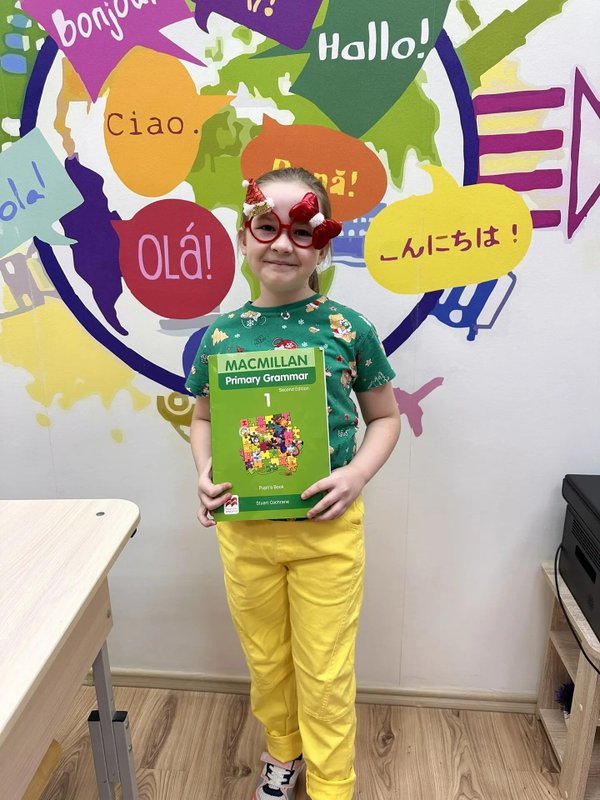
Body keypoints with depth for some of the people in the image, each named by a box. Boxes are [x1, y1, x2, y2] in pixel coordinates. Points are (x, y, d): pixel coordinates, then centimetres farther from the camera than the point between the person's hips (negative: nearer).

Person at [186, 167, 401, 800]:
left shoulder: (350, 328, -9)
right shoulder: (221, 335, -4)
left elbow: (385, 417, 1)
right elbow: (203, 418, 10)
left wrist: (358, 473, -16)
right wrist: (204, 473, -9)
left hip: (327, 527, -2)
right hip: (245, 528, 3)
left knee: (326, 674, 14)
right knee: (266, 662, 23)